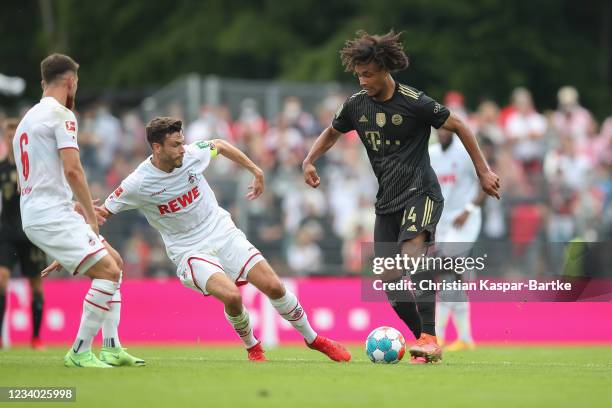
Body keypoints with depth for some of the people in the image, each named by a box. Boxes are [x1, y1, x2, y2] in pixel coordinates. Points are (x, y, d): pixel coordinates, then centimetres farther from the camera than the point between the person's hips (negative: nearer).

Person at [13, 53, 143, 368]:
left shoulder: (27, 119, 22)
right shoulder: (60, 114, -7)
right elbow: (72, 169, -18)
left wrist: (78, 209, 25)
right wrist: (91, 214, -8)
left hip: (36, 214, 10)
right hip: (53, 215, -10)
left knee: (114, 263, 16)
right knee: (107, 271, -14)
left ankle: (111, 349, 12)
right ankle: (80, 352, -13)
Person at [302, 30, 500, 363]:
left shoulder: (414, 102, -13)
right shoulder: (356, 105, 3)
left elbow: (458, 126, -3)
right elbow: (332, 133, 22)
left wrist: (483, 171, -3)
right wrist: (310, 160, 4)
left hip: (420, 192, -7)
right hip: (387, 200, 7)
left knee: (413, 250, -31)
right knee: (389, 277, 0)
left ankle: (429, 339, -36)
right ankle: (425, 344, 14)